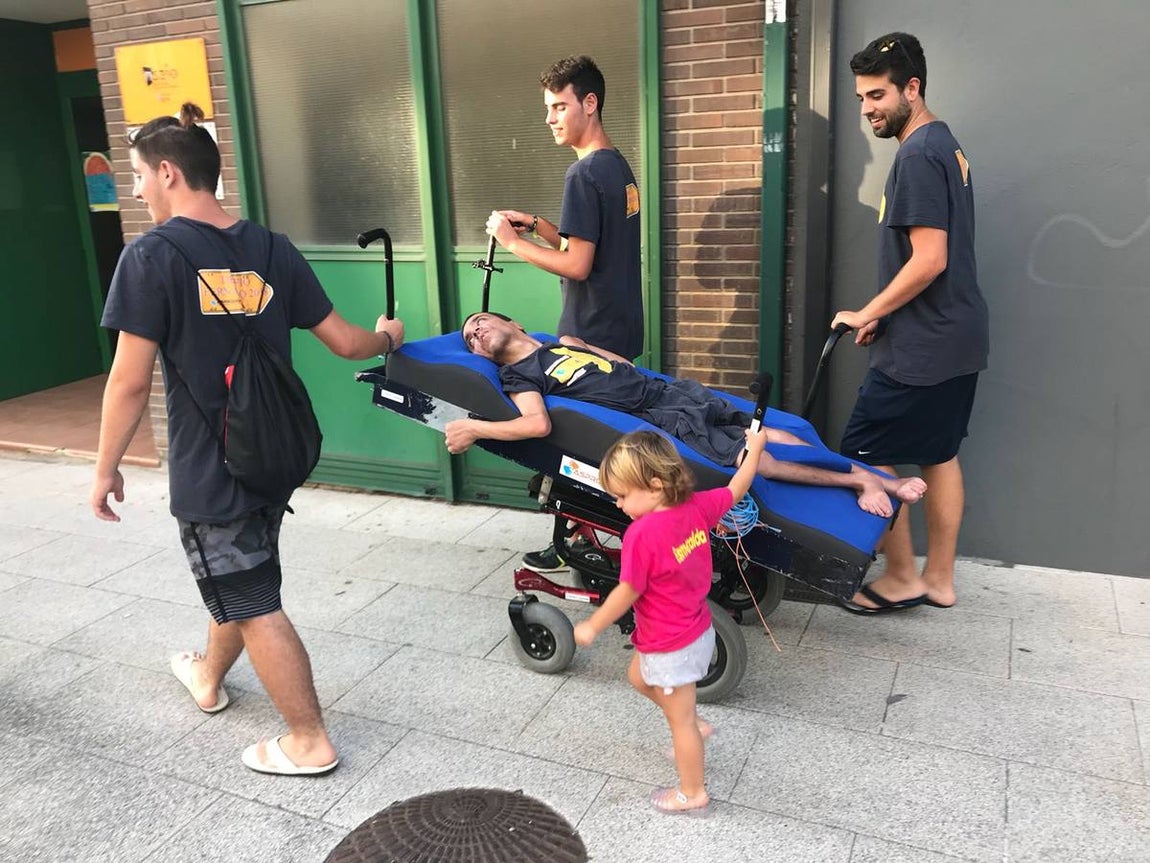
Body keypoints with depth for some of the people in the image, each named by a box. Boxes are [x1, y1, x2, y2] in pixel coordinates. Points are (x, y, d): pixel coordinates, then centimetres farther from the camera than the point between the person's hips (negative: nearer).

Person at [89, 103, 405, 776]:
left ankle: (310, 741, 16)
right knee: (238, 577, 26)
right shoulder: (272, 249, 0)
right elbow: (344, 341, 2)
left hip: (208, 469, -7)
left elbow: (130, 381, -17)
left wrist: (106, 469, -4)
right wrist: (387, 338, 24)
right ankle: (208, 677, 51)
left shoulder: (152, 256, -16)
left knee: (255, 606, 5)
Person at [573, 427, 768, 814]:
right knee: (638, 676, 30)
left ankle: (692, 793, 33)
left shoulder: (643, 533, -31)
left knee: (680, 720, 13)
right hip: (698, 631, 8)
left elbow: (627, 592, -22)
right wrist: (755, 447, 22)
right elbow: (735, 490, 7)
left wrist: (591, 626, -7)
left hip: (671, 647, -8)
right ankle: (695, 725, 38)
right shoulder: (697, 506, -10)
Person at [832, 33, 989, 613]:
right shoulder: (945, 145, 15)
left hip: (921, 347, -10)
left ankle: (901, 578, 10)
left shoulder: (918, 156, -16)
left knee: (865, 457, -2)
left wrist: (868, 314, -10)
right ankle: (939, 579, 24)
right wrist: (884, 314, 14)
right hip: (959, 338, 10)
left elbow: (929, 260, -22)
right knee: (939, 454, 14)